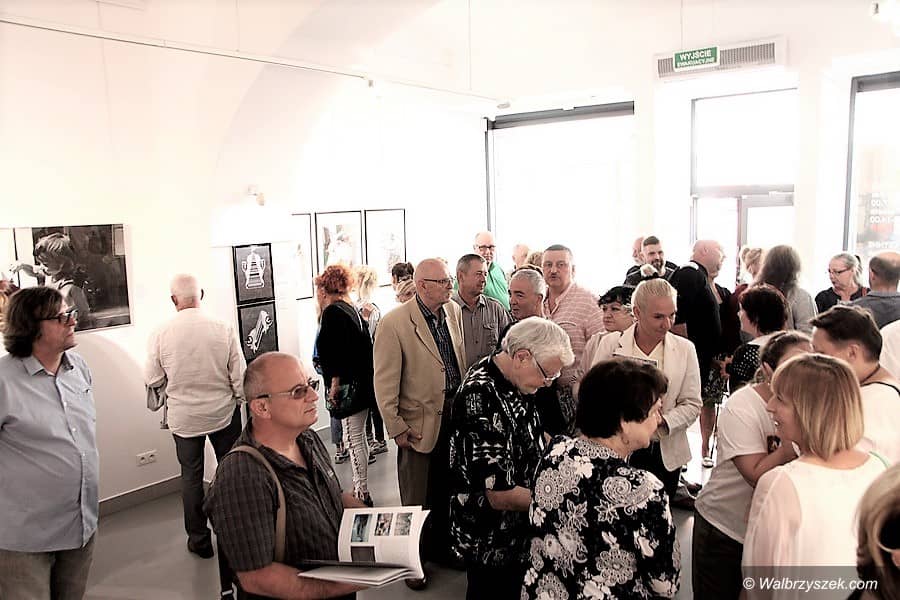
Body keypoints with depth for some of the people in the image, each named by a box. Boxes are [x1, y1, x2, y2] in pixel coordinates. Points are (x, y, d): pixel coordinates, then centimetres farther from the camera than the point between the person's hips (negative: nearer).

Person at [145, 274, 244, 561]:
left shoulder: (160, 333, -12)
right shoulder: (223, 330, -13)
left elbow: (152, 380, -2)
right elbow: (240, 377, -9)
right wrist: (238, 401, 9)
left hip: (184, 417, 0)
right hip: (223, 412, 0)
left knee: (191, 476, 14)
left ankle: (199, 540, 25)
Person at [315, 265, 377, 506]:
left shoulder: (332, 312, -12)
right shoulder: (350, 309, 15)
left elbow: (338, 352, -21)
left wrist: (334, 385, -16)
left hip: (347, 386, -10)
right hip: (362, 384, 10)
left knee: (353, 440, -2)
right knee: (358, 438, 17)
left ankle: (362, 493, 4)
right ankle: (360, 489, 26)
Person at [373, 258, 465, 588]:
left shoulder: (454, 311, 2)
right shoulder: (394, 323, -17)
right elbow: (385, 384, -14)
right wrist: (397, 429, -12)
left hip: (455, 414, 6)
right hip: (420, 422, -5)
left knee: (446, 489, 20)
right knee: (416, 498, 9)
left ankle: (441, 546, 41)